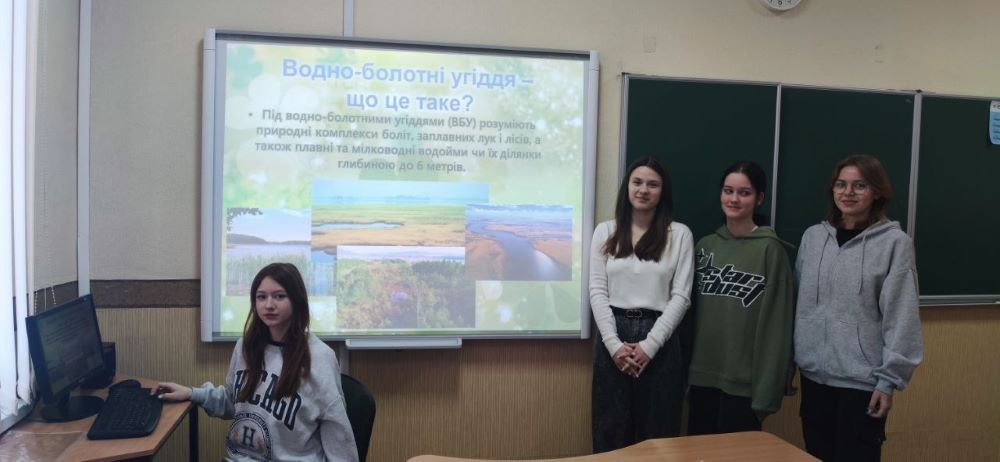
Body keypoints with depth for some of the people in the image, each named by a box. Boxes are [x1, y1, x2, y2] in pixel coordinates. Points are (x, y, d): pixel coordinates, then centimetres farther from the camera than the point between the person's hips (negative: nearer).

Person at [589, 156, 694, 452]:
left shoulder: (679, 234, 2)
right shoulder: (605, 232, 7)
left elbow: (681, 296, -3)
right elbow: (597, 292, 2)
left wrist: (650, 345, -11)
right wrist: (614, 343, -10)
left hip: (658, 341, -1)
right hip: (613, 338, 1)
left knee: (657, 435, 7)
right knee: (611, 432, 8)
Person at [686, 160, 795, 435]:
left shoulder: (770, 249, -7)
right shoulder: (704, 245, 8)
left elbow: (777, 323, -10)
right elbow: (692, 312, 10)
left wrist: (767, 389, -12)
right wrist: (684, 373, 7)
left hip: (743, 381, -5)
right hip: (701, 376, 5)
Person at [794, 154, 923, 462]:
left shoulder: (894, 243, -7)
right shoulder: (812, 237, 5)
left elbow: (901, 318, -7)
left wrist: (889, 379, -9)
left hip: (862, 379, -4)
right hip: (814, 374, 4)